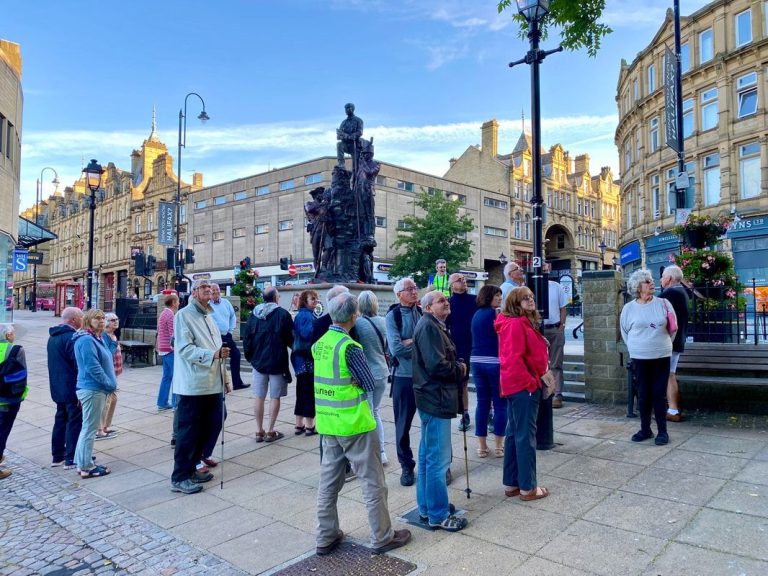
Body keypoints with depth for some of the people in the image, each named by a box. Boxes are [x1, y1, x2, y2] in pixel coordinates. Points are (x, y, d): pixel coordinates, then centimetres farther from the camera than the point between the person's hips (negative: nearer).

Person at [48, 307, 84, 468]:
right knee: (74, 422, -2)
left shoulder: (53, 336, 12)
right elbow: (79, 364, -22)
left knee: (60, 420, 17)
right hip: (72, 388, -10)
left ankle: (57, 456, 24)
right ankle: (71, 459, 2)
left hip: (58, 387, 10)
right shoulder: (71, 337, -20)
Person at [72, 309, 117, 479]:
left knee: (88, 427, 17)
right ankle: (86, 468, 5)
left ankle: (82, 462, 28)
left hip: (97, 389, 10)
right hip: (92, 389, -10)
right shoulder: (86, 340, -17)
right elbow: (93, 367, -23)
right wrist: (110, 384, -16)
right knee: (89, 428, -3)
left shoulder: (98, 338, 13)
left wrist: (110, 384, 11)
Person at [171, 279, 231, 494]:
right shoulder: (184, 315, -8)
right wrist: (212, 354, -29)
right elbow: (185, 349, -18)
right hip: (192, 385, -8)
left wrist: (223, 379, 17)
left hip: (211, 384, 8)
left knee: (204, 429, 14)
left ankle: (191, 468, 29)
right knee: (188, 432, -1)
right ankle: (179, 478, 10)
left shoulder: (208, 316, 18)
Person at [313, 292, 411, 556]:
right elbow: (370, 384, -12)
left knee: (328, 482, 15)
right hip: (354, 424, -7)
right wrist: (356, 381, 3)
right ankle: (382, 537, 18)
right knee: (373, 482, 7)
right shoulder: (349, 347, -19)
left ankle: (326, 538, 25)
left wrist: (348, 381, -2)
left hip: (327, 423, 7)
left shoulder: (318, 344, 3)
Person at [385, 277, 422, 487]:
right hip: (404, 376, -2)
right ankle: (407, 466, 27)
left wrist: (412, 342, -18)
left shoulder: (424, 312, 3)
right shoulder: (393, 316, -7)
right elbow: (396, 348, -19)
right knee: (403, 424, 10)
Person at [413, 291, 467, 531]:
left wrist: (457, 365, 2)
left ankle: (427, 507, 29)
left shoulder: (434, 326, 17)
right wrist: (460, 369, -8)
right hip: (436, 399, -11)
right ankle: (438, 515, 7)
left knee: (428, 455, 17)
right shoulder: (429, 327, -17)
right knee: (439, 459, -3)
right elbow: (437, 365, -24)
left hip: (433, 398, 11)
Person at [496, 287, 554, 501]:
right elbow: (514, 358, -23)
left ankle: (511, 484, 23)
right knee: (526, 436, -2)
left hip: (517, 386, 10)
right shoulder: (516, 324, -16)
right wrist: (530, 382, -17)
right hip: (523, 386, -10)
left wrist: (542, 372, 9)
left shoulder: (523, 323, 15)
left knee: (514, 434, 14)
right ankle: (527, 488, 9)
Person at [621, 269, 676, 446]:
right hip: (639, 357, 1)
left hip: (661, 356, 0)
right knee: (643, 394, 7)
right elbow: (625, 332, 12)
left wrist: (663, 344, 9)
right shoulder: (628, 308, -1)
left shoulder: (663, 303, -2)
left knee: (659, 394, 1)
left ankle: (662, 431, 12)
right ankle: (645, 430, 18)